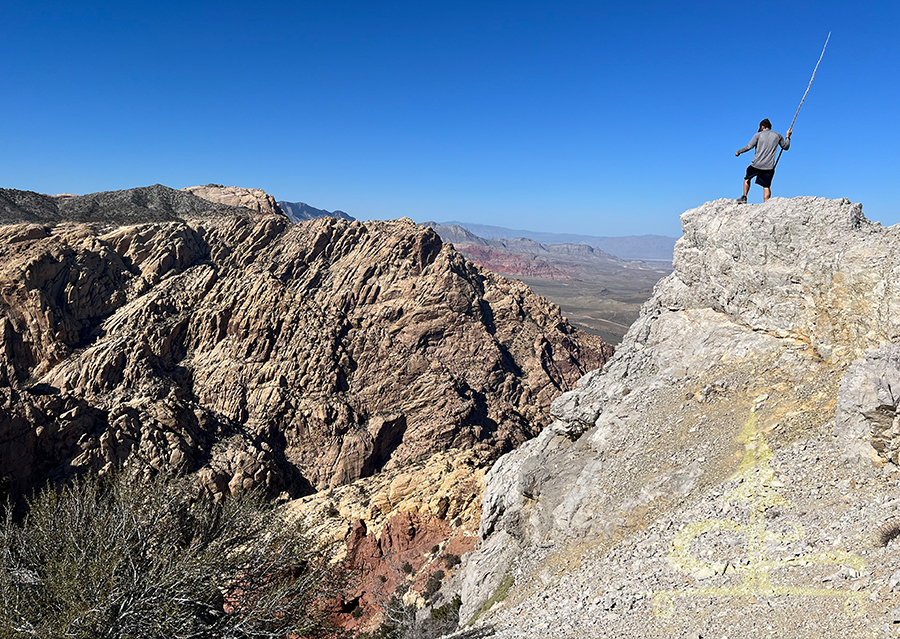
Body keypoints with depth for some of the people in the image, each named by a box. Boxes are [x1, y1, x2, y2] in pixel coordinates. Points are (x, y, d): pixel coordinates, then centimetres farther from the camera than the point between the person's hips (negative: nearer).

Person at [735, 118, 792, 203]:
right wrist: (788, 137, 36)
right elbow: (786, 147, 21)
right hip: (769, 166, 2)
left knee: (747, 178, 22)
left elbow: (749, 147, -6)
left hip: (756, 164, -2)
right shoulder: (778, 136, 10)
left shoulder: (759, 135, 0)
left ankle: (744, 198, 16)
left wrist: (738, 152, 8)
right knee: (766, 186, 4)